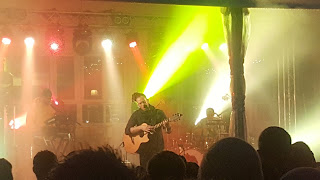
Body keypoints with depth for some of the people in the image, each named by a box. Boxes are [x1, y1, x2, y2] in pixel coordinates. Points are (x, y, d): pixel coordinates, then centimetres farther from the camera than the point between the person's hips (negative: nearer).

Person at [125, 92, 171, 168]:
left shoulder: (159, 113, 0)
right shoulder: (136, 115, 1)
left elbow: (168, 131, -1)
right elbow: (127, 131, -6)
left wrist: (167, 126, -25)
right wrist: (141, 128, -19)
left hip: (158, 149, 0)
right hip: (143, 150, 1)